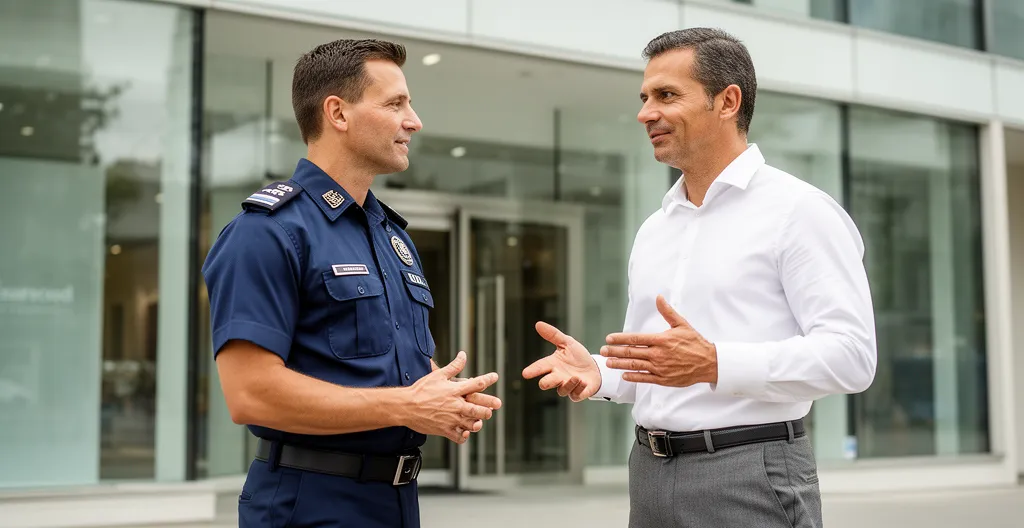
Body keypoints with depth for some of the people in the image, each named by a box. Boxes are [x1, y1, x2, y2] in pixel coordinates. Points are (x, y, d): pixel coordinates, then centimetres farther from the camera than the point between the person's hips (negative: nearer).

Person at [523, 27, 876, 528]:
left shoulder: (797, 210, -7)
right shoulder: (652, 230, 15)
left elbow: (849, 353, -16)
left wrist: (715, 364, -26)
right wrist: (598, 372, -2)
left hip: (751, 474, -6)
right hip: (650, 472, 7)